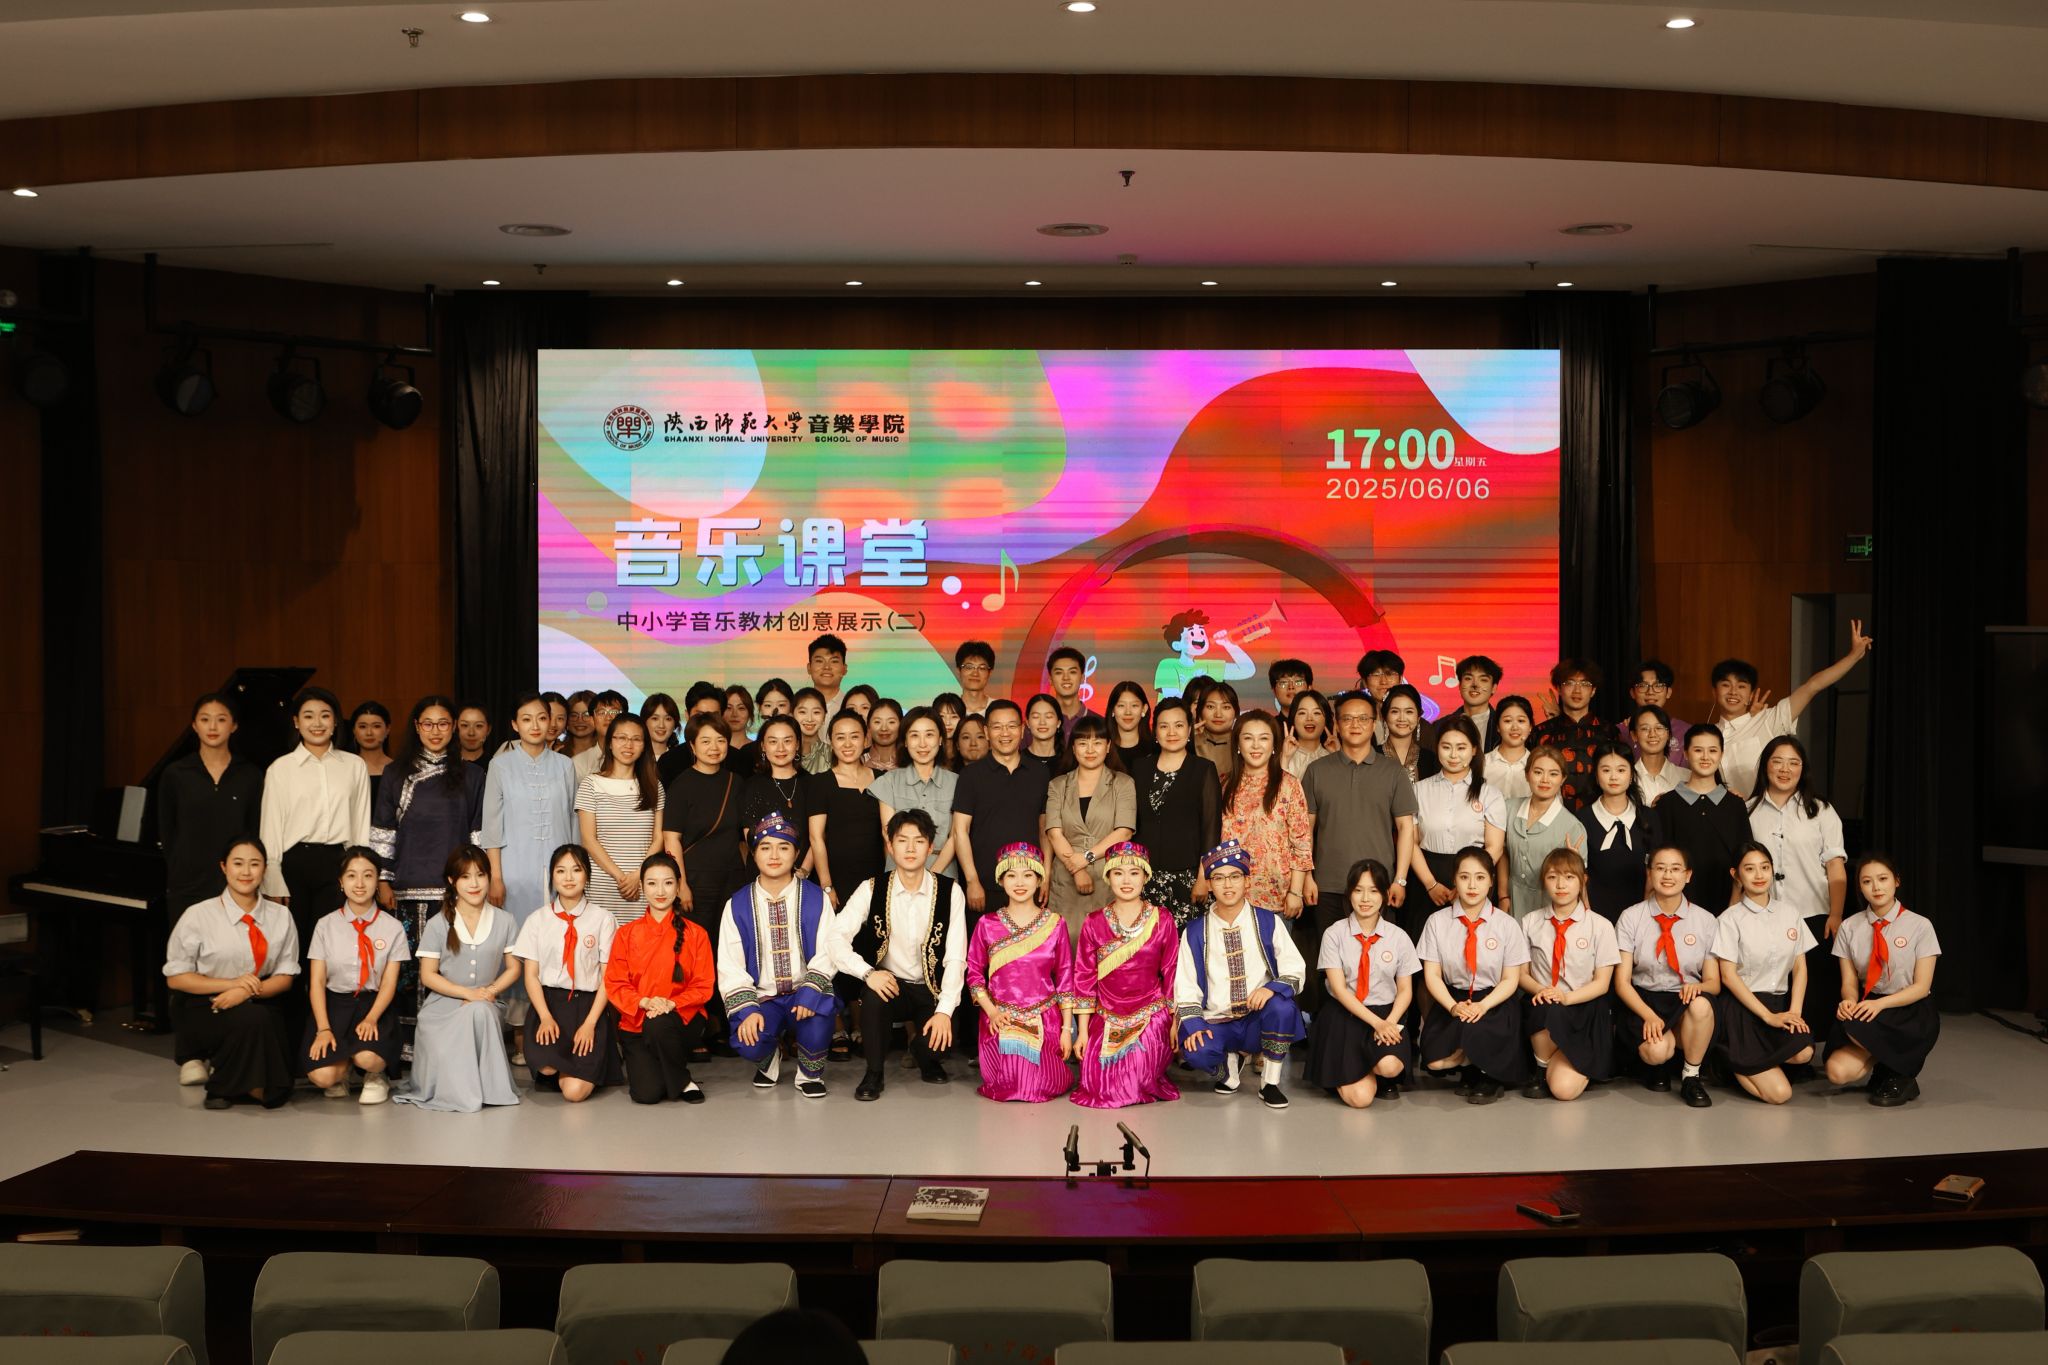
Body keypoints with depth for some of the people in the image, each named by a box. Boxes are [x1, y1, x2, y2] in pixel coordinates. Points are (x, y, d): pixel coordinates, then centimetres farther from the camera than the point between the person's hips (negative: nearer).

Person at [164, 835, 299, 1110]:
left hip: (260, 1003, 3)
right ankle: (198, 1059, -5)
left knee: (275, 1093, -16)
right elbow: (175, 978, -3)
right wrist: (231, 983, -16)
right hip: (202, 1008, -3)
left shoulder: (281, 916, 3)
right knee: (251, 1019, -37)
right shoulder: (199, 915, -5)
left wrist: (247, 992, -17)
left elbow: (285, 977, 3)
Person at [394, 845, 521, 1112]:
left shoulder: (504, 922, 2)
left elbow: (513, 968, 6)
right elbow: (428, 975, -2)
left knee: (479, 1011, -38)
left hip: (486, 1007, 1)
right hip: (443, 1007, -1)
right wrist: (468, 993, -14)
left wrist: (490, 991, -13)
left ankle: (486, 1084, -19)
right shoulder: (438, 925, -2)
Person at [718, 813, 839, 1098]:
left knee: (816, 1032, -33)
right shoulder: (738, 905, 3)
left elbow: (826, 953, -6)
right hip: (761, 997, 1)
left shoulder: (815, 898, 1)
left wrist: (810, 994, -21)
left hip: (805, 995, -1)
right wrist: (747, 1010, -15)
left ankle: (810, 1073, 5)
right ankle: (769, 1060, 13)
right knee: (749, 1044, -28)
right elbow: (730, 966, -1)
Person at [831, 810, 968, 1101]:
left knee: (944, 1035, -25)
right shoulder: (872, 890, -5)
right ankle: (874, 1073, -10)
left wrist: (944, 1011, -21)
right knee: (873, 996, -34)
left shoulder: (950, 892, -7)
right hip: (890, 986, -1)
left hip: (932, 990, 1)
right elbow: (836, 937, -13)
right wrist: (867, 973, -28)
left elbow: (955, 958, -11)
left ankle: (926, 1057, 15)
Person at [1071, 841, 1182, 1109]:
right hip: (1106, 1018, 1)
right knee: (1098, 1083, -14)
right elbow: (1084, 977, 3)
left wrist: (1175, 1023, 0)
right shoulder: (1093, 923, 2)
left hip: (1151, 1015, -1)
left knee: (1136, 1080, -20)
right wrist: (1082, 1030, 1)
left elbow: (1173, 974, 2)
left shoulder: (1162, 919, 0)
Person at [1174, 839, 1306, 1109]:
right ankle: (1231, 1060, 6)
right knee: (1196, 1052, -32)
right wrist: (1193, 1024, -13)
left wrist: (1271, 988, -25)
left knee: (1282, 1007, -34)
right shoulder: (1195, 931, 4)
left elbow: (1295, 971, -4)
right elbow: (1186, 986, 3)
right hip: (1216, 1023, 0)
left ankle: (1270, 1083, -11)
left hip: (1259, 1018, 0)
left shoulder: (1268, 922, 2)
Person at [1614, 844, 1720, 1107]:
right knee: (1656, 1050, -33)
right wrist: (1649, 1015, -20)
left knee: (1701, 1003, -36)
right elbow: (1622, 981, -3)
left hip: (1686, 1003, 1)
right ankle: (1659, 1064, 9)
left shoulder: (1705, 921, 2)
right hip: (1643, 999, -1)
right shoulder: (1631, 918, -2)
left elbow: (1714, 983, 5)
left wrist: (1698, 987, -21)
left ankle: (1691, 1077, -11)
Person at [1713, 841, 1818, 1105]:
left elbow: (1800, 967, 8)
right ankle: (1734, 1064, 12)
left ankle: (1747, 1062, 0)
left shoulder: (1789, 914, 9)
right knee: (1779, 1093, -18)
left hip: (1780, 1002, 5)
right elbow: (1728, 976, -9)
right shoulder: (1730, 919, -6)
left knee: (1803, 1052, -29)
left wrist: (1794, 1011, -9)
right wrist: (1768, 1016, -15)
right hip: (1742, 1006, -5)